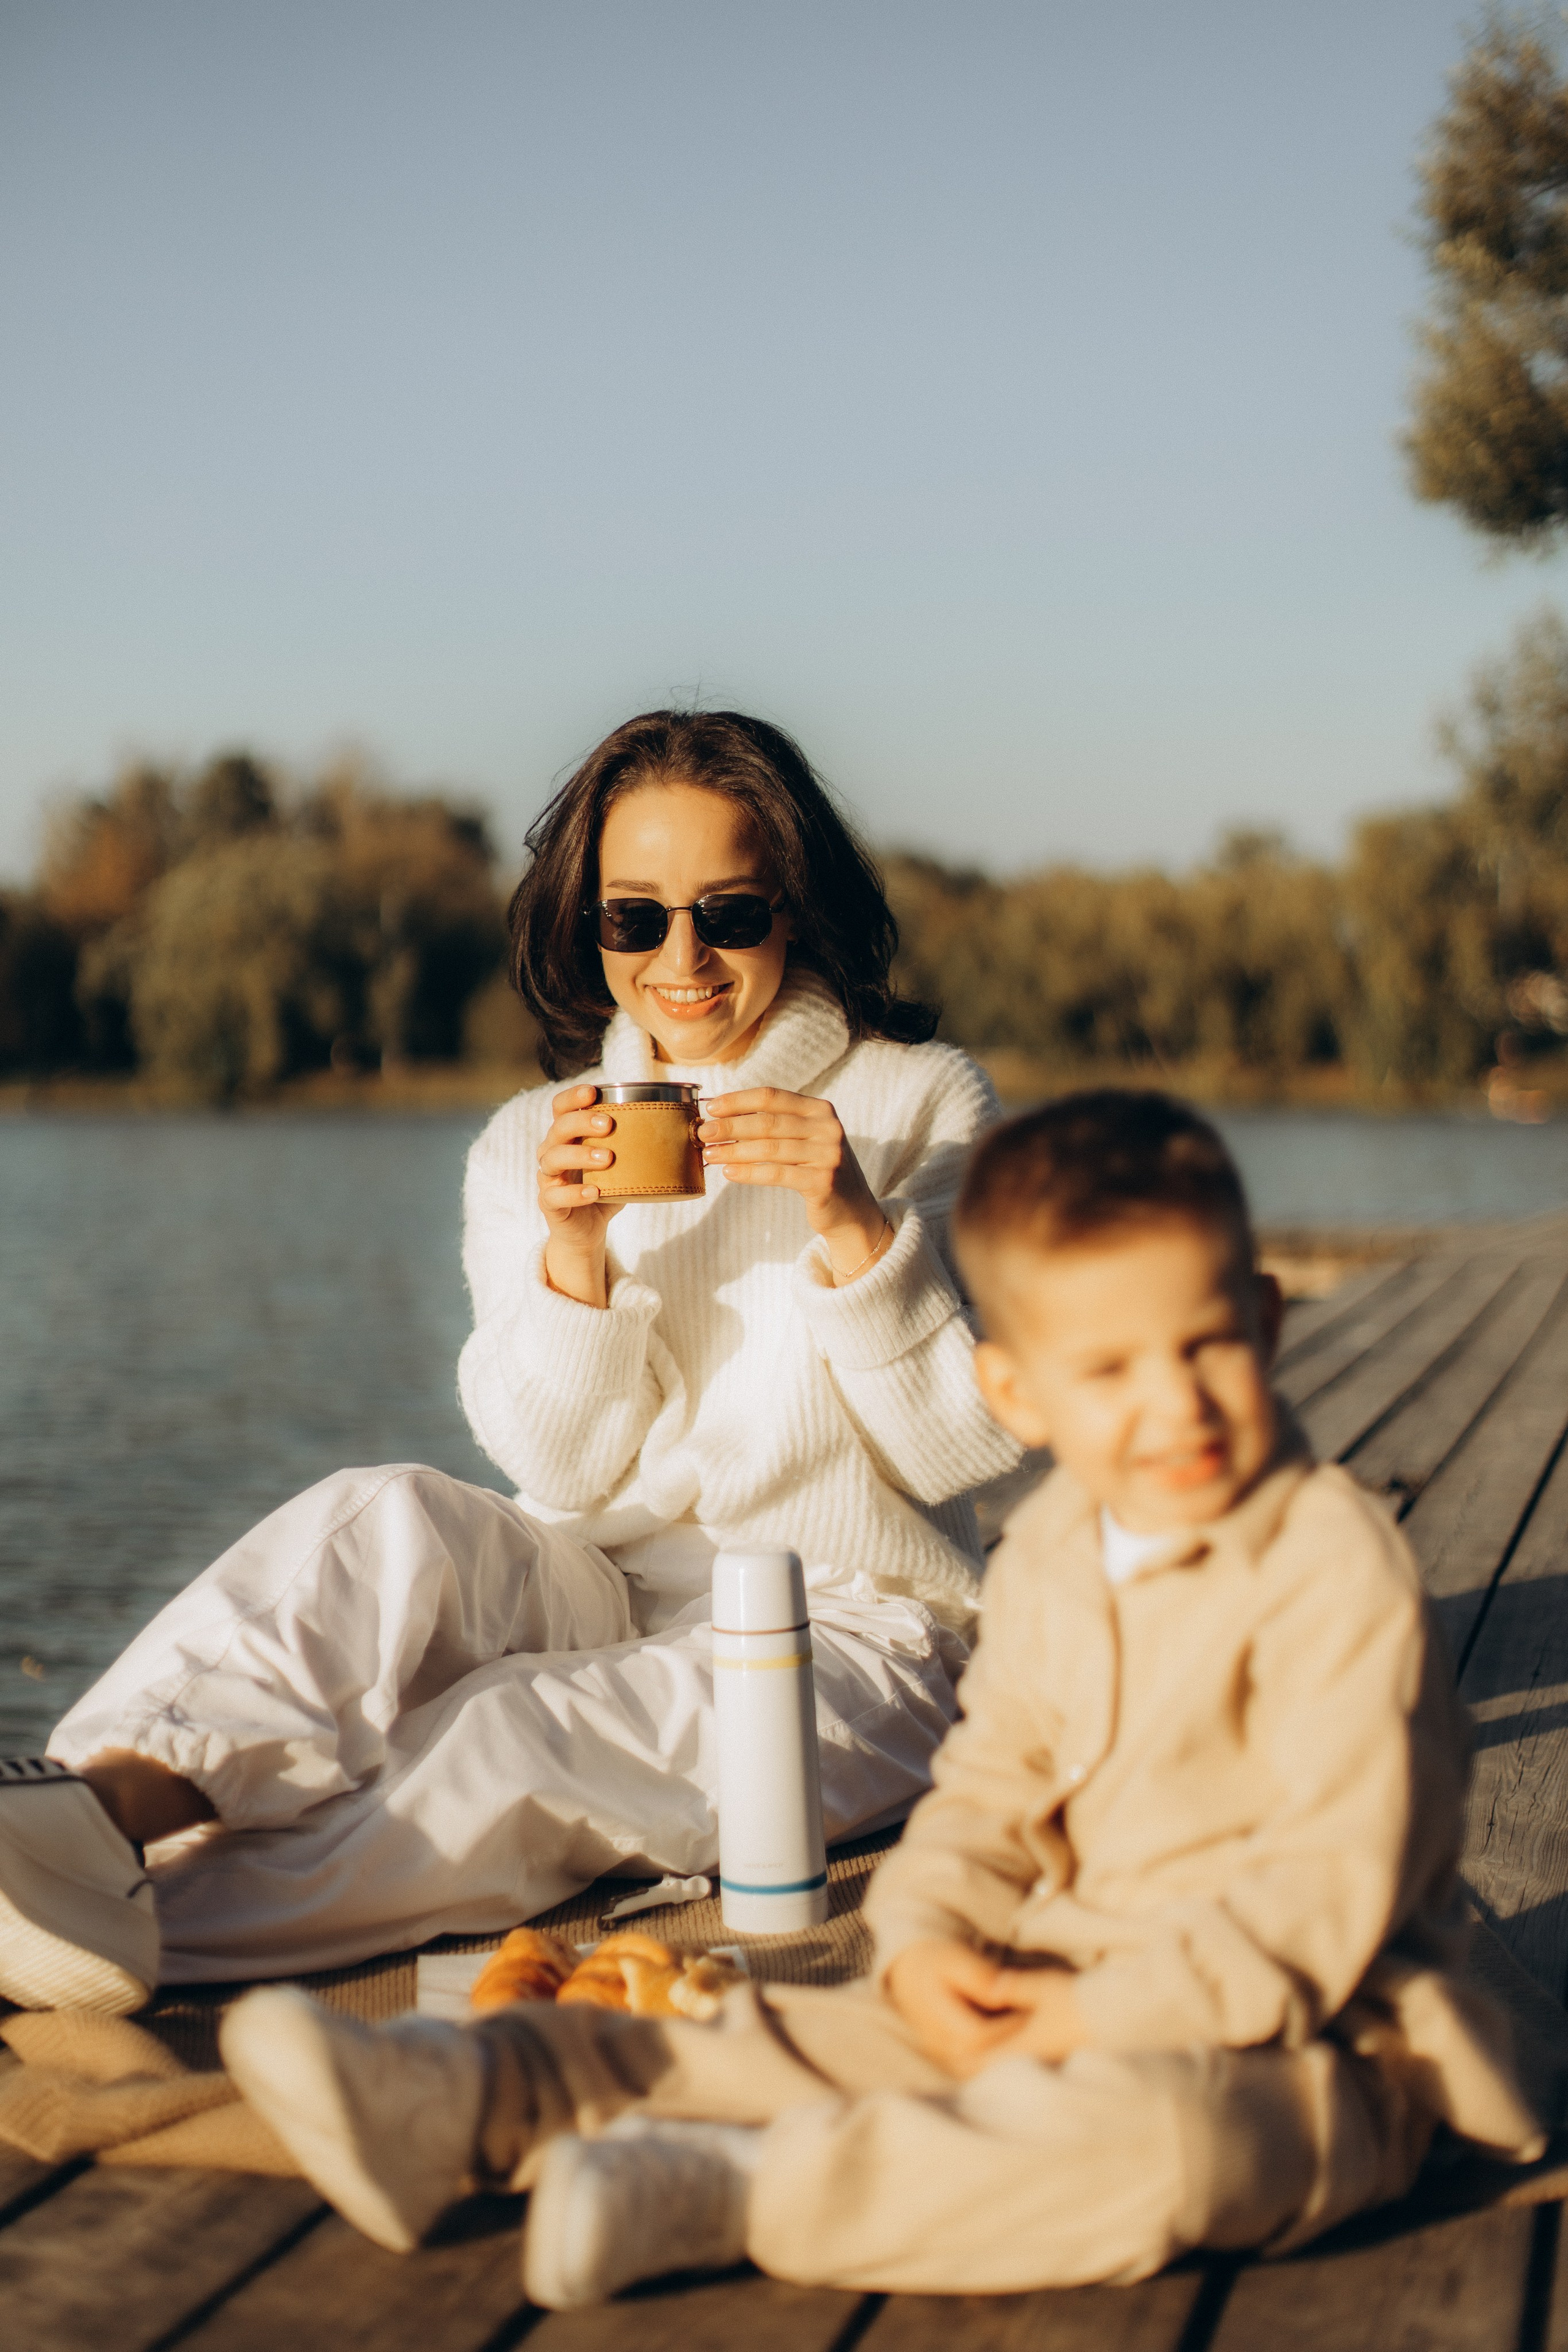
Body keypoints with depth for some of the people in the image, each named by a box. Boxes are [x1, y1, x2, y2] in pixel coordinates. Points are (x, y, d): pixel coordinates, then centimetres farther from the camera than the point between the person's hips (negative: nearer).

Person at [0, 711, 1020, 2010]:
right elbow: (565, 1470, 1)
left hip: (844, 1635, -2)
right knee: (382, 1524, -30)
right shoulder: (535, 1145, 10)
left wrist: (853, 1224, -20)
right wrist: (574, 1252, -17)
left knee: (510, 1743, -32)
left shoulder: (922, 1101, 2)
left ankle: (129, 1923, -44)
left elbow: (967, 1444, -4)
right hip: (604, 1603, 3)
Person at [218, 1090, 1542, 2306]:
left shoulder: (1334, 1566, -18)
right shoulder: (1048, 1554, 7)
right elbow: (991, 1788, 14)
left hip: (1304, 2044, -7)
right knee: (804, 2036, -7)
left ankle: (718, 2194, -38)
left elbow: (1333, 1882, -21)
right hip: (1081, 1995, 7)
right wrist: (926, 1942, -6)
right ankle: (472, 2100, -19)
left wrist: (1112, 2012, -22)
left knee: (1154, 2130, -38)